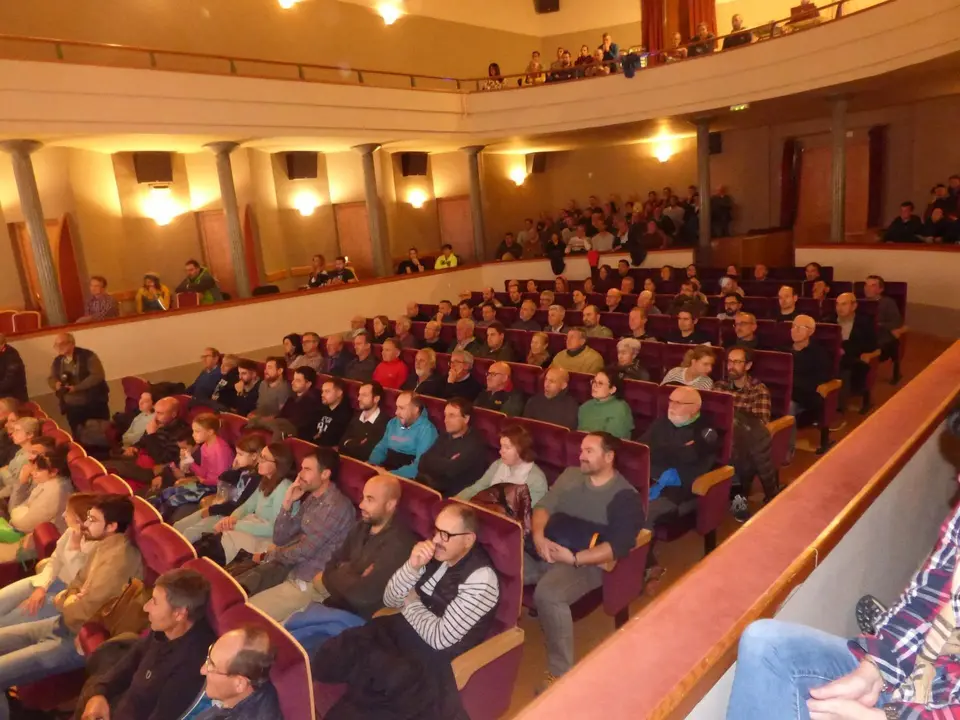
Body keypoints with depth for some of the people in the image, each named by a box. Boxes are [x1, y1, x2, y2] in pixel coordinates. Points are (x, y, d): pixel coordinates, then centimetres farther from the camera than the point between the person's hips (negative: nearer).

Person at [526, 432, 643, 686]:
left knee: (548, 594, -34)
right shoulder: (570, 475, 16)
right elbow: (544, 505, 11)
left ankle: (560, 672, -15)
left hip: (585, 563, -6)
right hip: (544, 551, 6)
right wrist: (538, 536, -10)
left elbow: (619, 546, -13)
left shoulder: (625, 496, -3)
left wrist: (574, 558, -20)